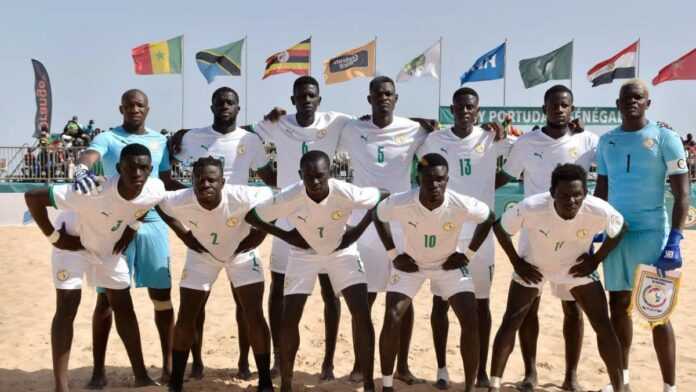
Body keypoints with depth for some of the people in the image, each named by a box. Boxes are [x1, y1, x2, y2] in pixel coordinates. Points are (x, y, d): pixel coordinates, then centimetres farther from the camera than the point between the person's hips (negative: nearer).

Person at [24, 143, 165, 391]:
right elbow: (32, 196, -34)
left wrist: (132, 226, -4)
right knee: (67, 307, -10)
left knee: (123, 306, 8)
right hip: (73, 243, -5)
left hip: (110, 247, 5)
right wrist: (54, 237, -27)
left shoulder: (155, 190, -27)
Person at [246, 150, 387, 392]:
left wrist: (358, 230, -15)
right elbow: (252, 216, -15)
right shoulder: (288, 198, -30)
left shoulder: (346, 193, -31)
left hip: (342, 251, 0)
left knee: (362, 316, -11)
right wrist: (285, 235, -17)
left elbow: (384, 197, -13)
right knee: (289, 320, -5)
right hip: (303, 254, 0)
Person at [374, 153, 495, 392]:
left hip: (449, 265, 0)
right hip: (410, 264, 0)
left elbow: (489, 218, -7)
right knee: (391, 321, -12)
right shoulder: (399, 203, -29)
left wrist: (468, 254, -9)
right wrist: (393, 254, -8)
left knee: (471, 323, -11)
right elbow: (378, 217, -5)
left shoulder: (462, 205, -30)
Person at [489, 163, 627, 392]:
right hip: (533, 266, -1)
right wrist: (517, 263, -14)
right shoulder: (531, 208, -36)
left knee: (603, 325, -3)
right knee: (510, 322, -5)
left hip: (578, 267, 1)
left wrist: (596, 259, -9)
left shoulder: (599, 211, -32)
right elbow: (500, 227, -16)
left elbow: (620, 230, -7)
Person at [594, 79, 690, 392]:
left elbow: (682, 194, -6)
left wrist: (674, 240, -15)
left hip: (651, 233, -4)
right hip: (615, 233, 5)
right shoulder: (606, 141, 9)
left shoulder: (665, 138, -4)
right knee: (618, 304, 11)